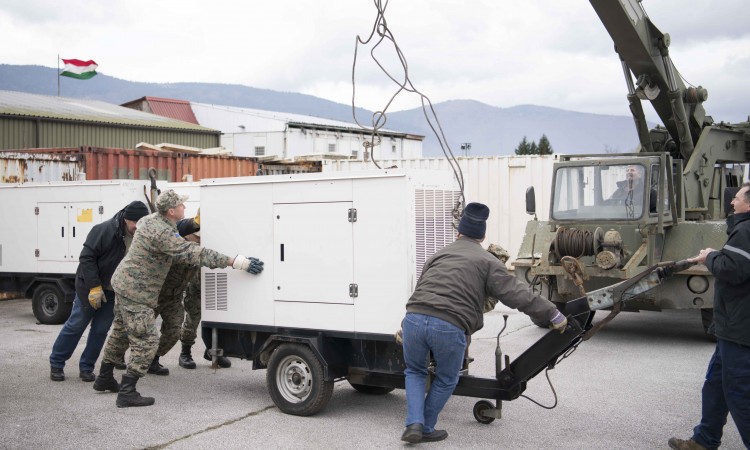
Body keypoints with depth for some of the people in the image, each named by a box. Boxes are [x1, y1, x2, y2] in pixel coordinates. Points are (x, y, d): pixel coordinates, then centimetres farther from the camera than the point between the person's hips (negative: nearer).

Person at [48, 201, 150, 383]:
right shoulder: (104, 230, -22)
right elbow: (86, 258, -19)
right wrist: (94, 287, -22)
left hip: (114, 293, 4)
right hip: (91, 288, -4)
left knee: (101, 330, 4)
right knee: (76, 325, 4)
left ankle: (86, 367, 18)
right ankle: (56, 364, 20)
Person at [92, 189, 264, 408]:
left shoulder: (150, 220, 3)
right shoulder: (162, 233, -28)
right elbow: (193, 253, -34)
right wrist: (235, 261, -36)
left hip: (123, 282, 11)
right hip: (136, 290, -11)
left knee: (121, 332, 23)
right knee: (146, 340, -7)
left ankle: (104, 378, 38)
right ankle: (127, 393, -4)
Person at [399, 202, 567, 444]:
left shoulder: (439, 255, 27)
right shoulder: (487, 262, 11)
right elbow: (517, 294, 4)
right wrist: (553, 314, 10)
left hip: (414, 319, 4)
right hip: (450, 328, -3)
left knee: (414, 372, 27)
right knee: (446, 381, 23)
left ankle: (414, 424, 14)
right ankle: (427, 429, 29)